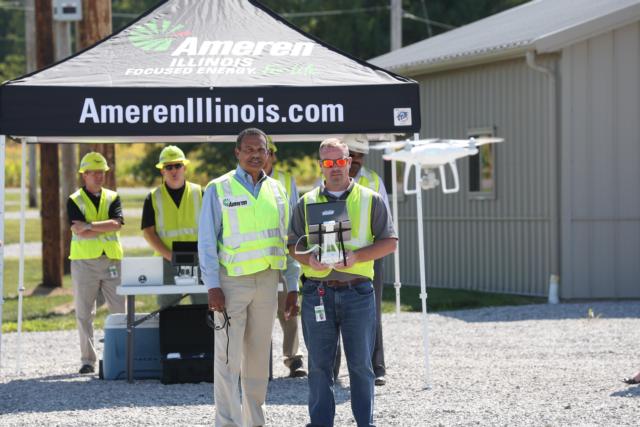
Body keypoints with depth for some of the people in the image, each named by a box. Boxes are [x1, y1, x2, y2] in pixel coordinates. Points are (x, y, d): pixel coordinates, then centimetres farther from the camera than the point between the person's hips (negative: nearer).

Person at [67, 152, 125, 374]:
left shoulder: (113, 198, 10)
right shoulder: (75, 200, 4)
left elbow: (116, 224, -8)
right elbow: (79, 231, -10)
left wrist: (90, 226, -15)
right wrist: (105, 228, -12)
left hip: (112, 259, 2)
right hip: (84, 261, -2)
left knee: (120, 311, -1)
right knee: (84, 314, 1)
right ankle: (88, 360, 6)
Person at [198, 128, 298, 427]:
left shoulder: (277, 190, 10)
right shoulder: (219, 189, -2)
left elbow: (286, 242, 14)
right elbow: (207, 241, -5)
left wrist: (292, 287, 10)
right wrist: (213, 286, -13)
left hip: (267, 281, 4)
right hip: (231, 281, -4)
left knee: (258, 356, 10)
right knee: (228, 357, -6)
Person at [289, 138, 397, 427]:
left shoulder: (370, 200, 6)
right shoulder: (307, 203, 11)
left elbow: (389, 241, 2)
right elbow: (293, 244, 11)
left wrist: (357, 256, -13)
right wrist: (309, 259, -11)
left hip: (358, 291, -1)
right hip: (317, 292, 1)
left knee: (361, 363, 3)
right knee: (319, 365, 3)